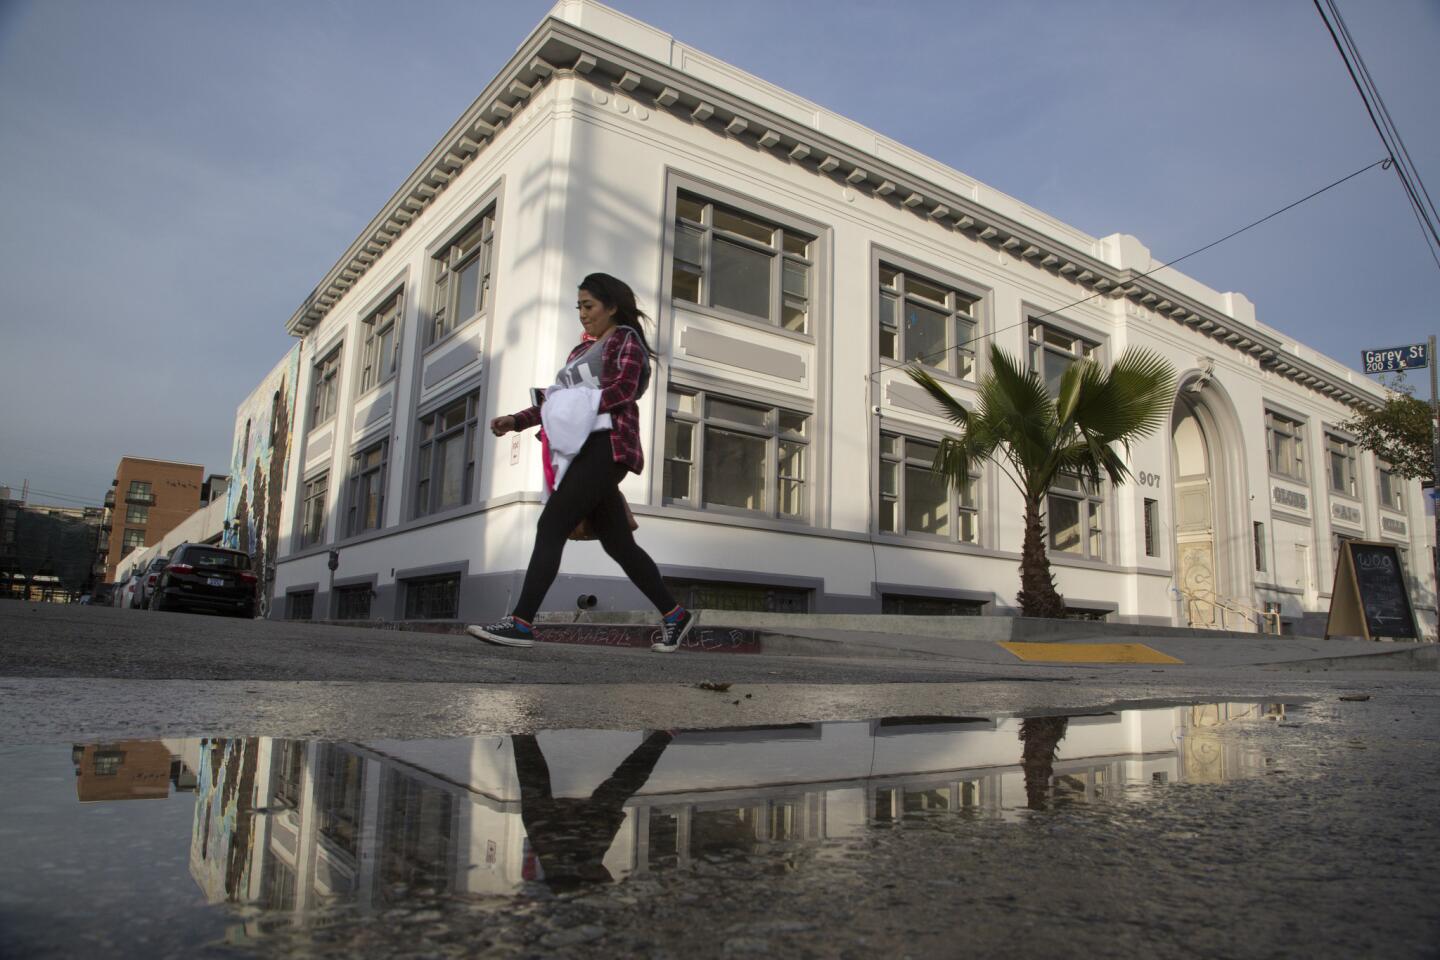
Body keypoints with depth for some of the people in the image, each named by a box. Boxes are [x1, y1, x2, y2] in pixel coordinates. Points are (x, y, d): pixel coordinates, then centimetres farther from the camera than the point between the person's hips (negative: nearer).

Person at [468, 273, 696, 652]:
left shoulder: (625, 339, 5)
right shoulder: (582, 350, 29)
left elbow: (625, 388, -11)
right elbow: (558, 400, 24)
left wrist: (580, 405, -18)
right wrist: (516, 420, 12)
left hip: (606, 445, -8)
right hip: (583, 450, 9)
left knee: (551, 526, -16)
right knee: (618, 543, 6)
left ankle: (520, 623, -18)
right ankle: (674, 615, 14)